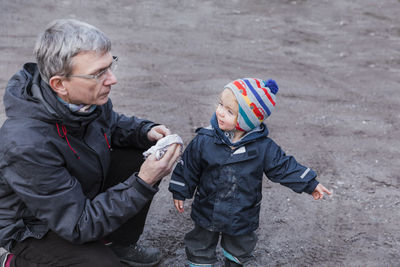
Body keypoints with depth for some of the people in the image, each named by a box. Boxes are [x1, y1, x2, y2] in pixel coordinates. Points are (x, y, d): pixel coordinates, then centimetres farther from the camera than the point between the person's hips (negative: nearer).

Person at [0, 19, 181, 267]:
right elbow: (78, 226, -31)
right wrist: (143, 184, -36)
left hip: (82, 195, 7)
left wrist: (146, 131, -13)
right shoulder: (26, 144, -38)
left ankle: (120, 244, 14)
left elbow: (112, 124, 9)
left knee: (138, 157, -5)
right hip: (35, 229, -7)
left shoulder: (89, 96, -17)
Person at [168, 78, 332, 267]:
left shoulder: (263, 147, -19)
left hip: (242, 217, 0)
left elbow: (283, 167, -6)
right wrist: (180, 193, 1)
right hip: (207, 213, 0)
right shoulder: (205, 141, -18)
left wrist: (311, 185, -3)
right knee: (200, 249, 18)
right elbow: (188, 166, -5)